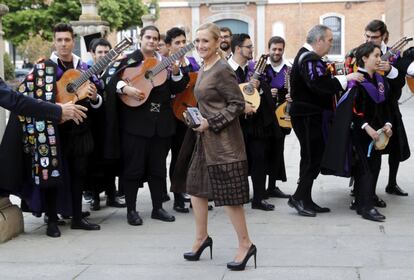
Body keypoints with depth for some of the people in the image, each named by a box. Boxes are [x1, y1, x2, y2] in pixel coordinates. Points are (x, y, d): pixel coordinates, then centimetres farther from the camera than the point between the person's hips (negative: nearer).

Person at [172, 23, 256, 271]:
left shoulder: (222, 70, -15)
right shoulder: (203, 69, 12)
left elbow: (238, 104, -18)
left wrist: (210, 122, -19)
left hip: (223, 139, -9)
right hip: (205, 138, 9)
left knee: (229, 194, -4)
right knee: (196, 186, 13)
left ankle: (246, 244, 9)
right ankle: (202, 237, 27)